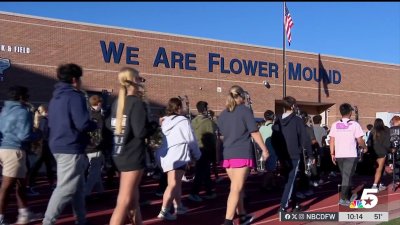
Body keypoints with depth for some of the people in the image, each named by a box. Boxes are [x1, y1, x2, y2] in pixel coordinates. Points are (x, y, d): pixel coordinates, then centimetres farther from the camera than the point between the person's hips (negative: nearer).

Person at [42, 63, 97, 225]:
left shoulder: (55, 97, 16)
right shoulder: (75, 96, -13)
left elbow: (51, 124, 21)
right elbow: (83, 124, -22)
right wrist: (96, 125, -3)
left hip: (59, 146, 10)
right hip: (71, 148, -10)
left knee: (78, 186, 17)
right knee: (66, 188, -6)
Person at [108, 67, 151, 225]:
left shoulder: (117, 103, 8)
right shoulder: (137, 103, -14)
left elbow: (111, 126, 13)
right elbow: (141, 132, -21)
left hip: (120, 155, 8)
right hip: (133, 156, -8)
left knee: (133, 199, 19)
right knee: (124, 202, -4)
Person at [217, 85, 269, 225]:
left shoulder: (223, 114, 13)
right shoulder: (245, 110, -3)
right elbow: (254, 133, -5)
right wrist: (264, 149, 2)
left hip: (228, 154, 6)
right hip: (243, 154, -6)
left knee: (237, 187, 17)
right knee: (236, 189, -7)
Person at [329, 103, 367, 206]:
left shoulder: (335, 125, 3)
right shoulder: (354, 124, -8)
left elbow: (332, 141, 2)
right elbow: (360, 140, -6)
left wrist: (332, 154, 8)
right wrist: (364, 148, 13)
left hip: (338, 155, 4)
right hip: (351, 155, -4)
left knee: (345, 176, 18)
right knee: (347, 176, -1)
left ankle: (349, 196, 30)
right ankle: (343, 198, -6)